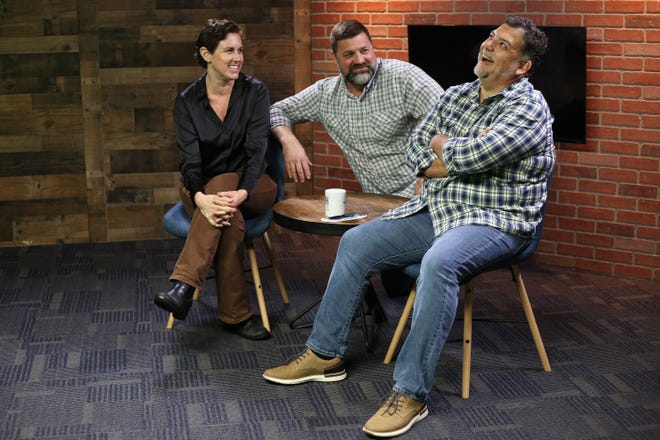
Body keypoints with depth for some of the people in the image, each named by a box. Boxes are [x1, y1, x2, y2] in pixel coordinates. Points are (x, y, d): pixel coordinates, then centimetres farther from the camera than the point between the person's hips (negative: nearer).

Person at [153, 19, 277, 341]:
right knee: (230, 219, -35)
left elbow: (256, 150, -15)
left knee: (222, 182, -36)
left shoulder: (254, 92, -5)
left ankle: (183, 287, -46)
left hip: (252, 188, -1)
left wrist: (241, 193, -36)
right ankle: (236, 314, -32)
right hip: (202, 189, 1)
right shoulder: (187, 102, -4)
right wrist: (201, 198, -37)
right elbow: (189, 160, -14)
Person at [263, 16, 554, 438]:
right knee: (356, 243, -2)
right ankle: (325, 354, 9)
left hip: (496, 221, -8)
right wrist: (461, 156, -8)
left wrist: (444, 146, -3)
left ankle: (410, 394, -33)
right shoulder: (456, 96, 13)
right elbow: (417, 149, 10)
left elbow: (478, 154, -24)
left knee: (439, 262, -38)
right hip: (435, 209, 8)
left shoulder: (530, 107, -11)